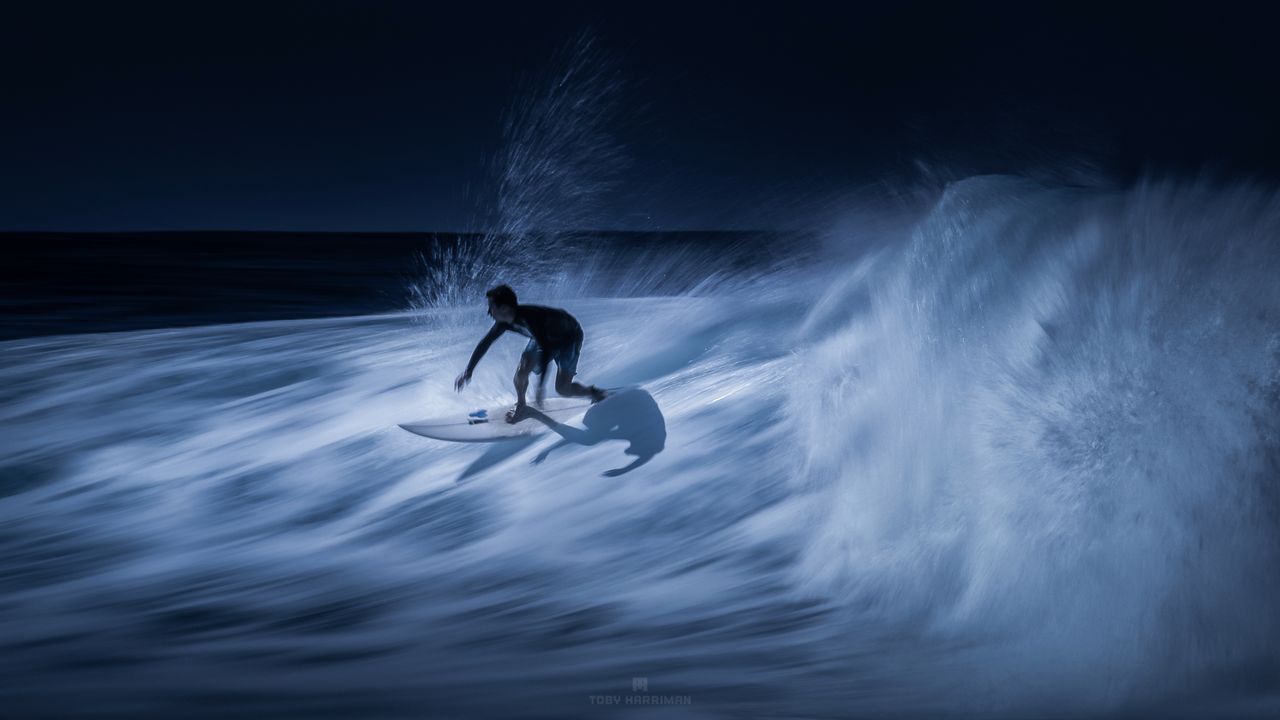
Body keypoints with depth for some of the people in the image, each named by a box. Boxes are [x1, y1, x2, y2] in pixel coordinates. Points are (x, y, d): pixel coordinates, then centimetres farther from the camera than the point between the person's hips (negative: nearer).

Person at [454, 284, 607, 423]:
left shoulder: (529, 318, -43)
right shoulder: (504, 322, -20)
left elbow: (545, 350, -46)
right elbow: (485, 343, -6)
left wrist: (540, 387, -46)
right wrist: (468, 371, -5)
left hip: (569, 336, -7)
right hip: (546, 336, 7)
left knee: (562, 389, -11)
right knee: (521, 370, -10)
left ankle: (594, 393, 17)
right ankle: (521, 408, 15)